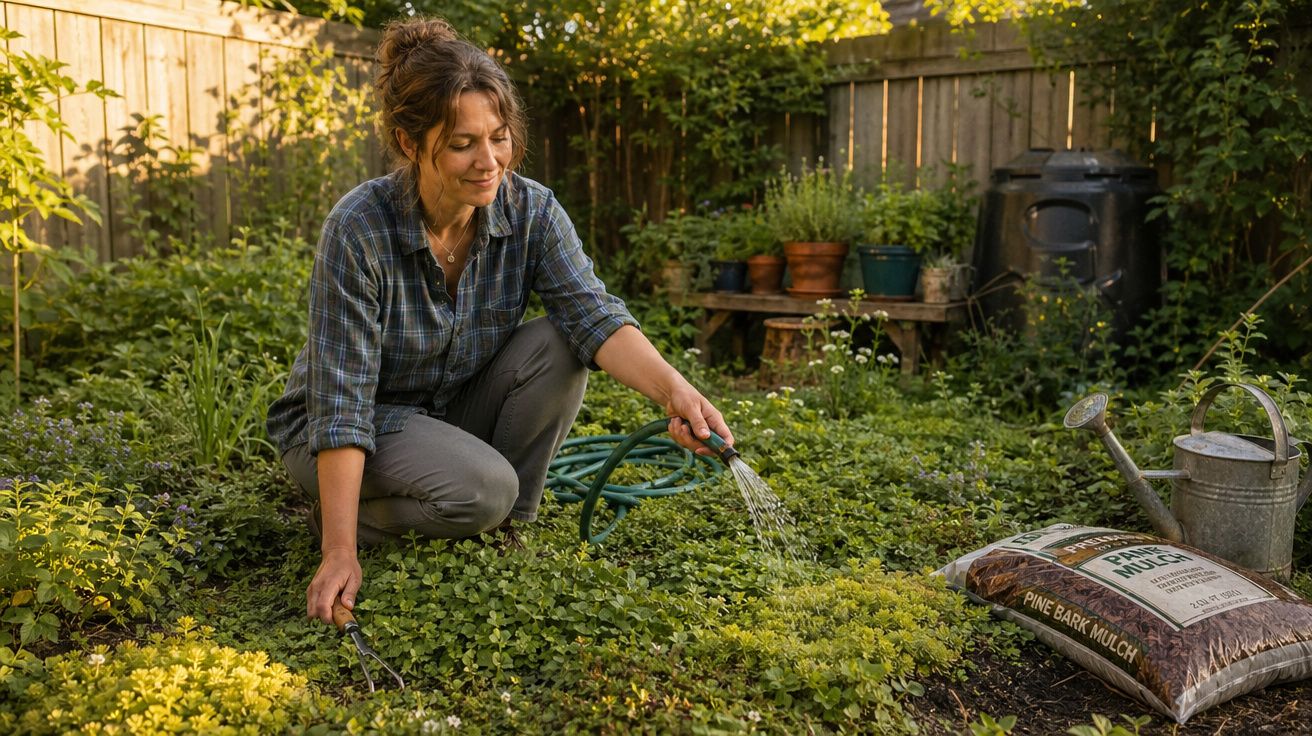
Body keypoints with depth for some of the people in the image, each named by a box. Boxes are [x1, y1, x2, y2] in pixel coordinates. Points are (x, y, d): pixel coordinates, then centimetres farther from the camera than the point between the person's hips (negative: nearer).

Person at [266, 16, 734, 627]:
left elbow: (594, 316, -27)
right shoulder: (359, 230, -27)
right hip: (362, 428, -4)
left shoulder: (531, 211, -15)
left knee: (556, 345, -22)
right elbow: (341, 400, -27)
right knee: (482, 487, -32)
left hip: (457, 412, 5)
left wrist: (673, 388, -47)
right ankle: (346, 517, -1)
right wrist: (340, 554, -30)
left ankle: (501, 528, -4)